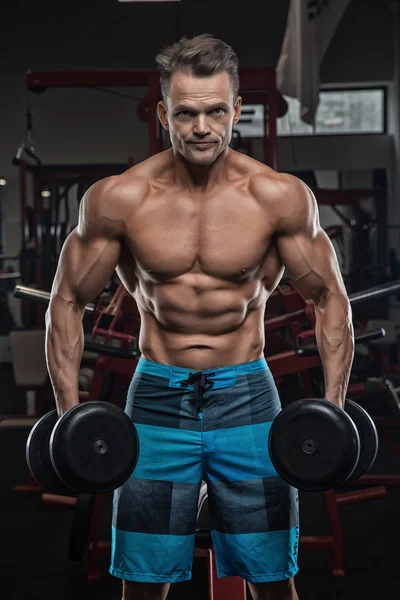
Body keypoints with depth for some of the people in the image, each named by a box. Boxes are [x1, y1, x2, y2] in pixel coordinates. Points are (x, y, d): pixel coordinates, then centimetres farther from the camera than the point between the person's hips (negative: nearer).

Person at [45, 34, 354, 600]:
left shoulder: (281, 196, -8)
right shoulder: (117, 198, -8)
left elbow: (330, 297, 1)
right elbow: (68, 301, 1)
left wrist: (334, 407, -8)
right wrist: (69, 411, -7)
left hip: (245, 394, 0)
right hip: (158, 397, 0)